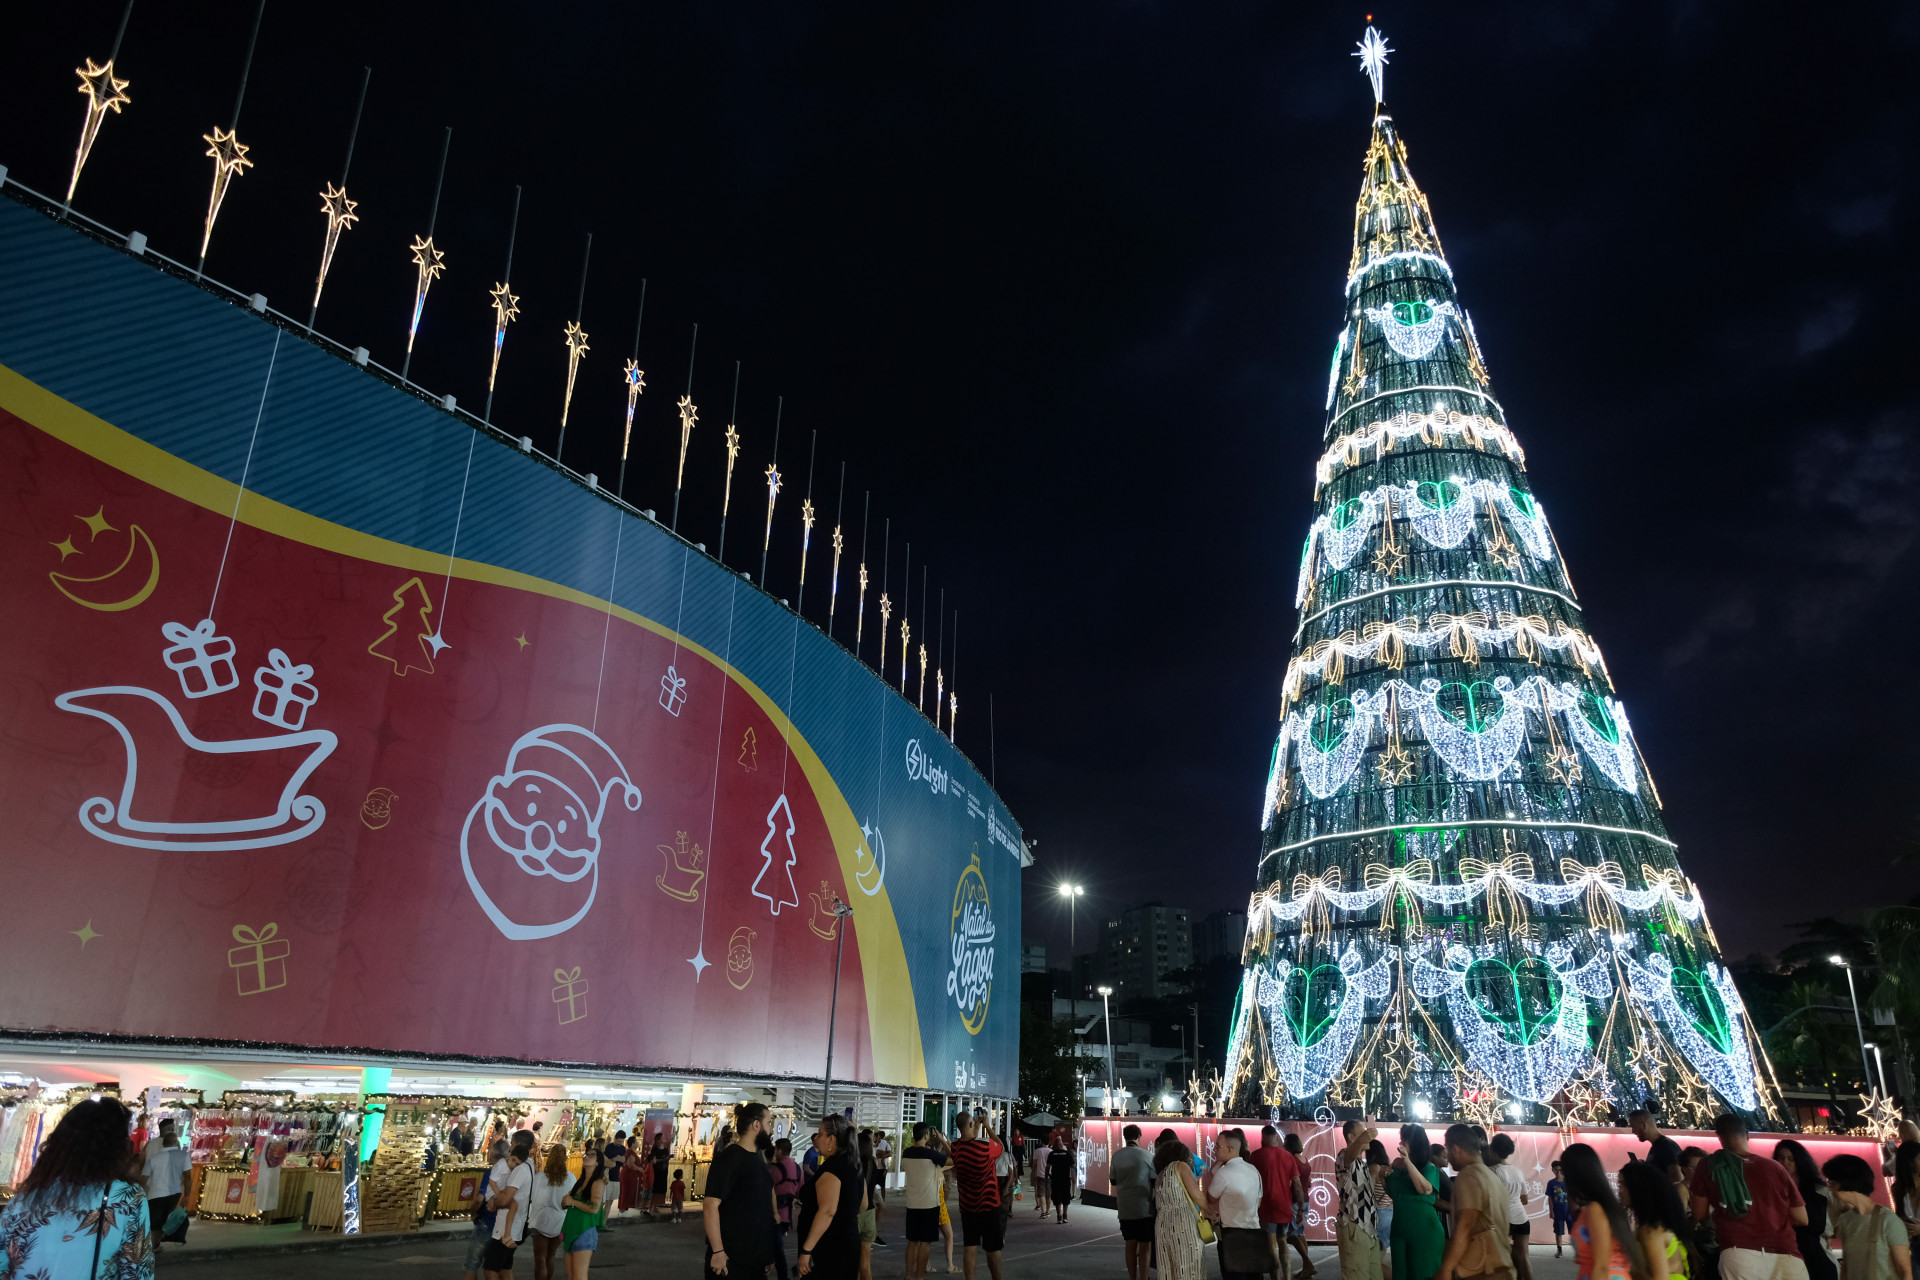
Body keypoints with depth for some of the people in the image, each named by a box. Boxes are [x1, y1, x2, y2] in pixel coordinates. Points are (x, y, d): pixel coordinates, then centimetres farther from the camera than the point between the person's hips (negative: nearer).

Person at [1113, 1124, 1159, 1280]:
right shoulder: (1147, 1156, -11)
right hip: (1144, 1208, -4)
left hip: (1124, 1208, 4)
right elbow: (1155, 1181, -6)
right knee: (1144, 1246, 4)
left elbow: (1113, 1180, 9)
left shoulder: (1116, 1156, 0)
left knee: (1130, 1245, 13)